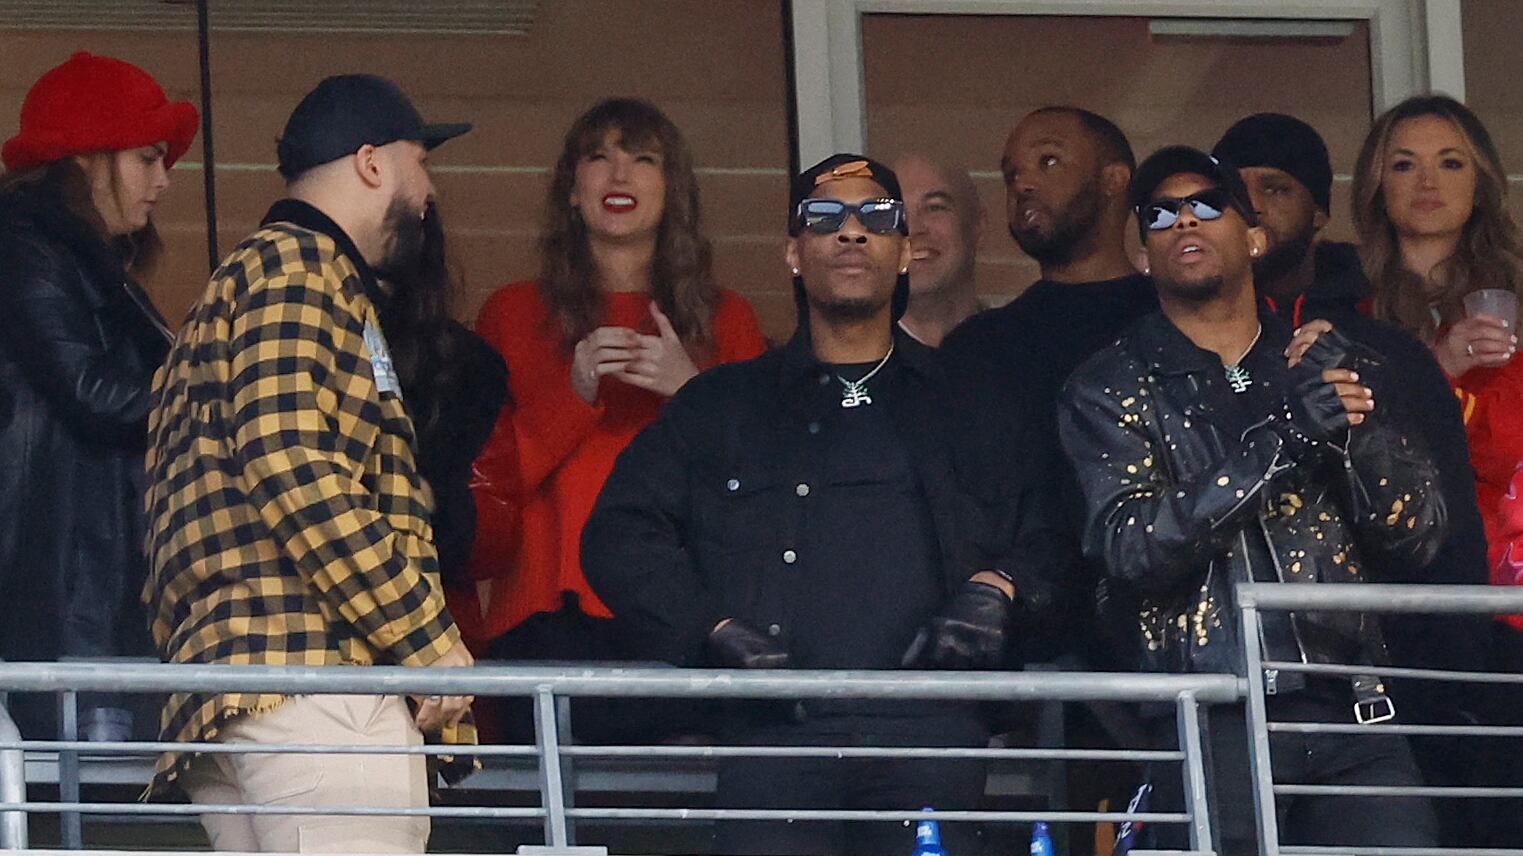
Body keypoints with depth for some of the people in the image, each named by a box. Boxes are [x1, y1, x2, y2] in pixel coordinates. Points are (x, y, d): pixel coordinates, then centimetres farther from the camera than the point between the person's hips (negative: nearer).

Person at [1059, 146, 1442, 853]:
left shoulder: (1334, 366, 15)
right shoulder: (1109, 390, 7)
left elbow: (1415, 539, 9)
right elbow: (1130, 550, -9)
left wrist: (1357, 422, -9)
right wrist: (1276, 438, -17)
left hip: (1351, 715, 2)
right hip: (1209, 726, -2)